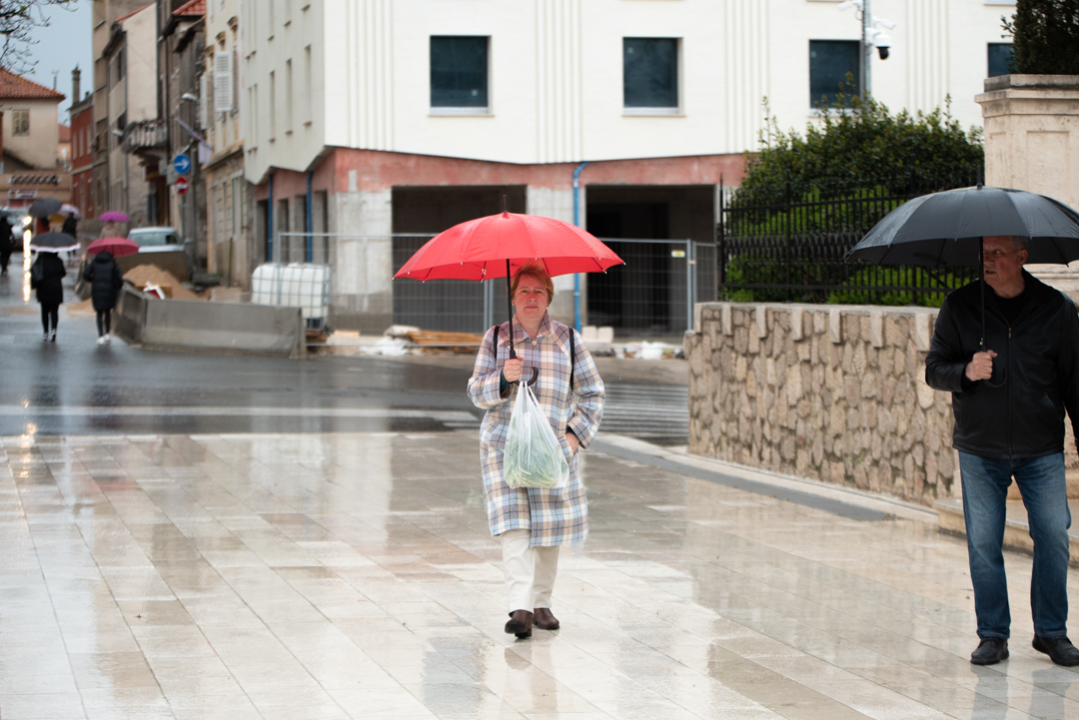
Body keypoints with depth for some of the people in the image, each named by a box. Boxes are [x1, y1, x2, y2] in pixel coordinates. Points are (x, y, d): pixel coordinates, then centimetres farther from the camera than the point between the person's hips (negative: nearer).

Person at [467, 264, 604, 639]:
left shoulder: (567, 338, 7)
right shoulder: (495, 338, 7)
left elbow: (592, 393, 12)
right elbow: (477, 392, 5)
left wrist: (576, 433, 0)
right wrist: (502, 379, -15)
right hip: (505, 443, -1)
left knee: (550, 526, 3)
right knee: (514, 525, -14)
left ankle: (542, 603, 18)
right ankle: (520, 608, -23)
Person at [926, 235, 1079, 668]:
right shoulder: (960, 307, 0)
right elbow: (934, 369, 2)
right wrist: (966, 372, -19)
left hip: (1041, 450, 0)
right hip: (979, 449, 0)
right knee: (983, 544, 1)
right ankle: (992, 635, 13)